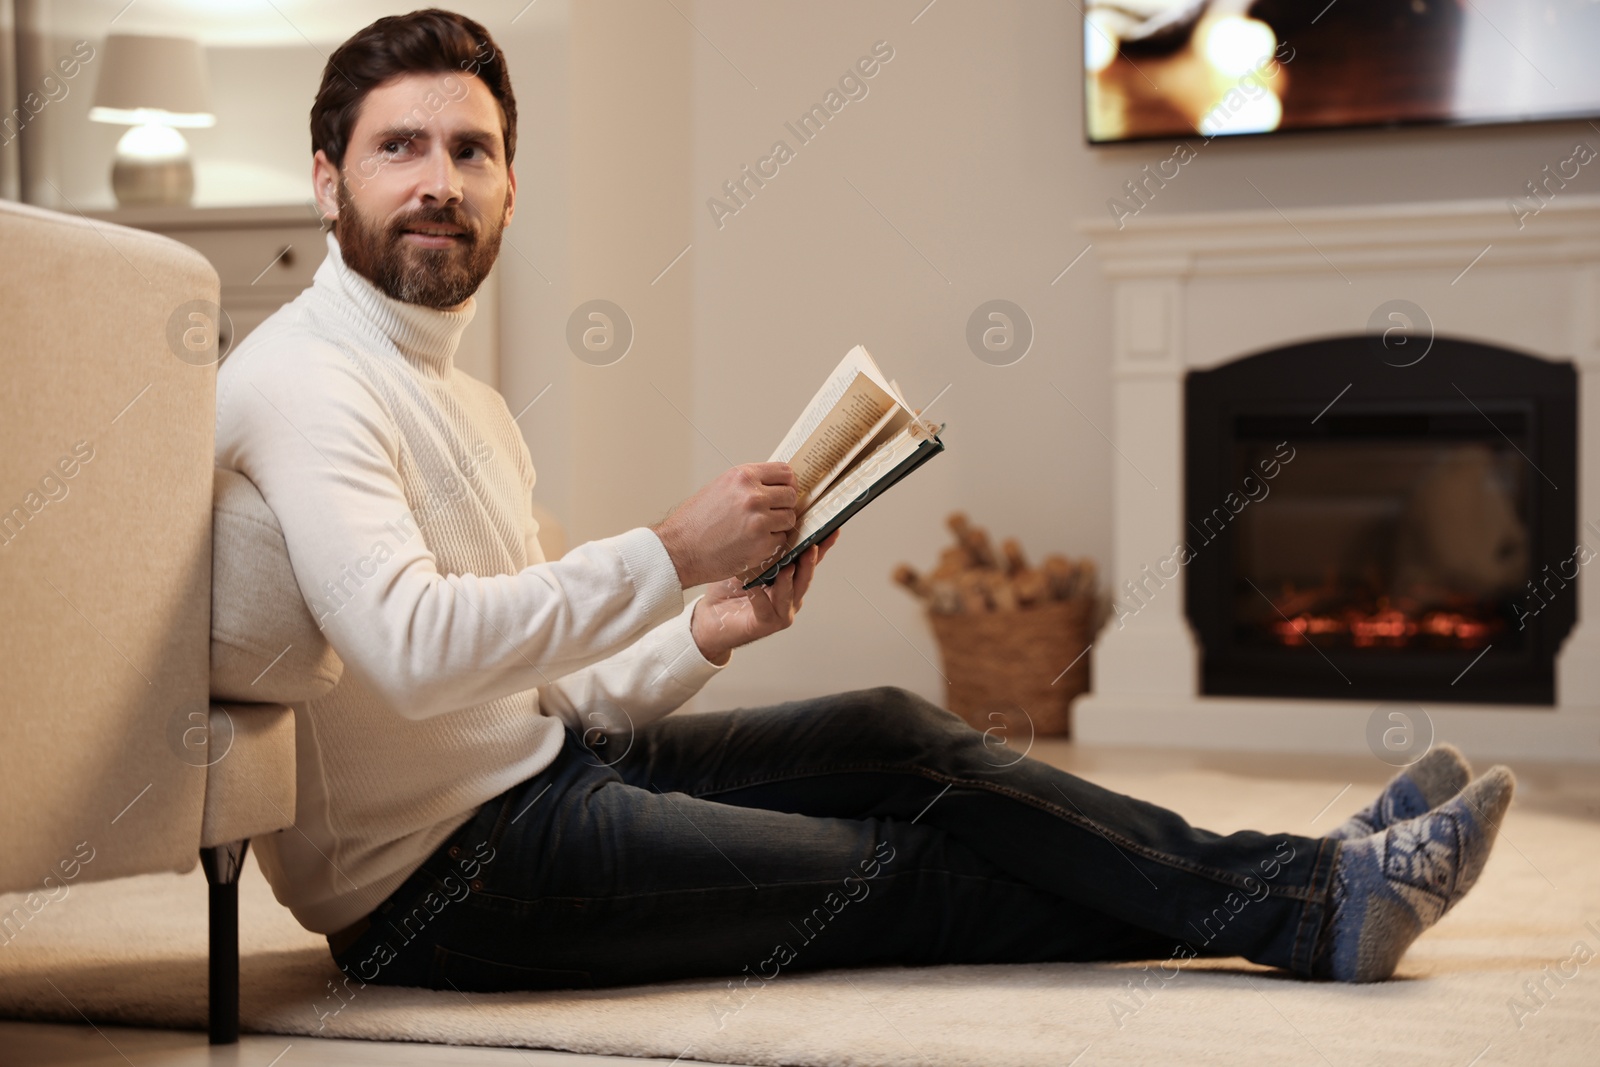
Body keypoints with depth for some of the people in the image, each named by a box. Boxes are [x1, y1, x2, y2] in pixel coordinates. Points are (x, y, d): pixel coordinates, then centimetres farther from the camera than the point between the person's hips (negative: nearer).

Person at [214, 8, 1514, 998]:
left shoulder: (469, 406, 16)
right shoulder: (303, 382, -15)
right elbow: (410, 648, -31)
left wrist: (707, 630, -1)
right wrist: (673, 553, -24)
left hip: (546, 759, 9)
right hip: (438, 875, -9)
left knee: (887, 732, -2)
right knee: (889, 875, -8)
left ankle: (1298, 886, 1)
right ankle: (1301, 907, 2)